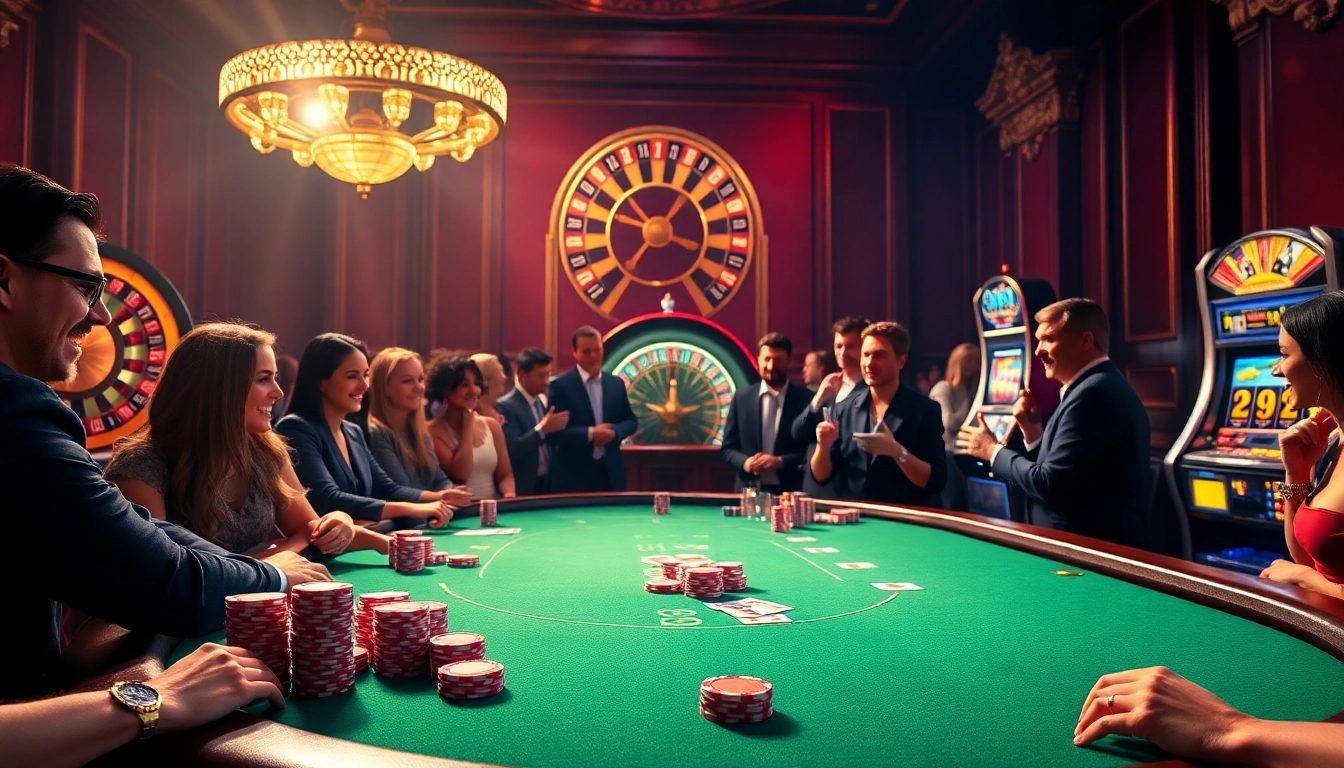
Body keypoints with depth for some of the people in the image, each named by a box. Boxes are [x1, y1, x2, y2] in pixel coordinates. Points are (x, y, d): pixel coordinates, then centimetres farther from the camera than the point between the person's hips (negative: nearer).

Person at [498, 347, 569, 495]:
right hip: (522, 488, -7)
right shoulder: (507, 406, -15)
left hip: (545, 483, 7)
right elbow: (512, 450, -25)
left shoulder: (541, 400, 9)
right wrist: (542, 429, -30)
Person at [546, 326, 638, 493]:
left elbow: (631, 421, 14)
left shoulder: (616, 384, 9)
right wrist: (589, 433, -19)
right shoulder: (560, 385, -5)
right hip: (573, 475, -4)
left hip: (611, 473, 4)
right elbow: (553, 432, -11)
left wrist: (614, 431, -7)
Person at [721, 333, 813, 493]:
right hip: (750, 491, 2)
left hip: (791, 492, -1)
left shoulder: (806, 399, 0)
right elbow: (727, 449, 9)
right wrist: (745, 462, -11)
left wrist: (780, 462, -15)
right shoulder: (741, 398, 7)